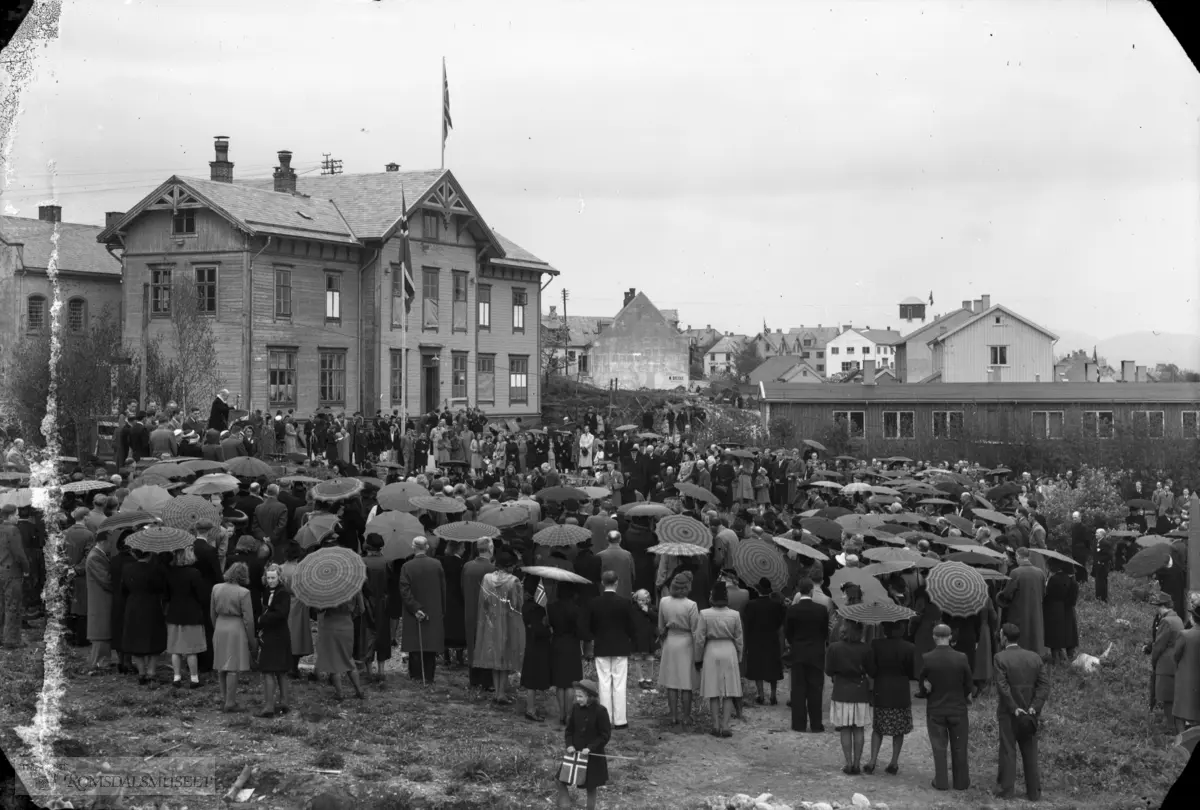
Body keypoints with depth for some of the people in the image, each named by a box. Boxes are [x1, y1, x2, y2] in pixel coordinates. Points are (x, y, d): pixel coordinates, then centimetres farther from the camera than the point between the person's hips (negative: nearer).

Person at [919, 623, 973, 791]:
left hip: (935, 709, 0)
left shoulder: (927, 659, -14)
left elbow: (922, 680, -3)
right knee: (959, 747, 12)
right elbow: (968, 685, -2)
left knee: (939, 747, 10)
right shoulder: (961, 658, -12)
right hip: (958, 708, 0)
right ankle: (961, 782, 19)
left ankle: (941, 782, 13)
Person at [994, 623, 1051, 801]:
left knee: (1008, 752, 5)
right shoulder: (1035, 657, 2)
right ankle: (1033, 792, 14)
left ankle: (1006, 790, 7)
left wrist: (1014, 708, -15)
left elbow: (1002, 686, -19)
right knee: (1030, 753, 11)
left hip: (1008, 712, -3)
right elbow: (1045, 684, -5)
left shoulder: (1001, 657, -11)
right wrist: (1034, 708, -10)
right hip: (1030, 713, 4)